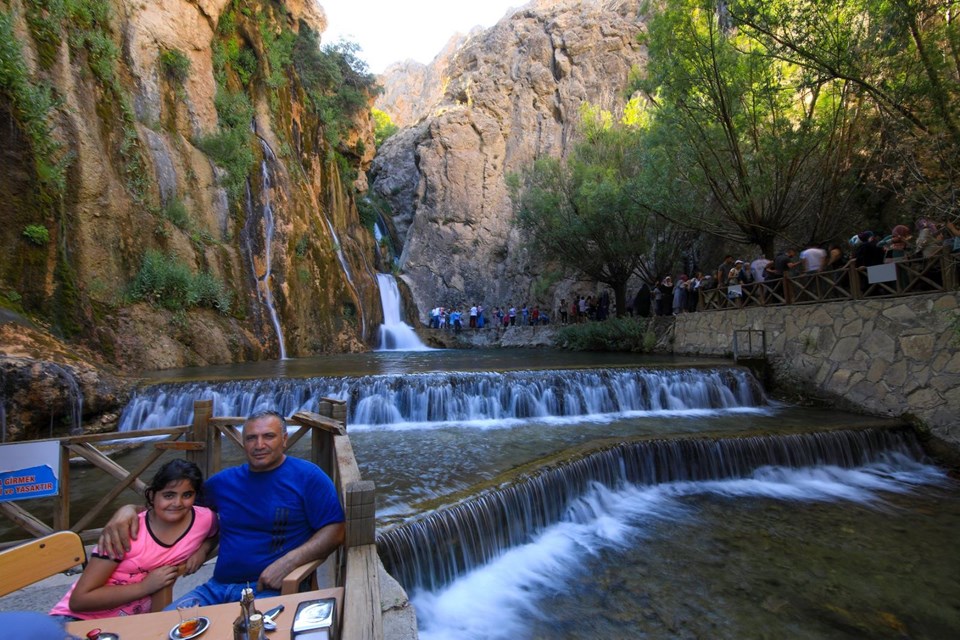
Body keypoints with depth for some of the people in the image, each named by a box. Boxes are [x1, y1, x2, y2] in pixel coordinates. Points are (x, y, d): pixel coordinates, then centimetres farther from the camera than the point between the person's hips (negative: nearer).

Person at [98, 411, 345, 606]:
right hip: (217, 586, 6)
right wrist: (129, 508, 3)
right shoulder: (225, 481, 15)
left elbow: (334, 532, -9)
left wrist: (288, 561, -22)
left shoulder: (307, 476, -4)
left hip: (271, 589, -6)